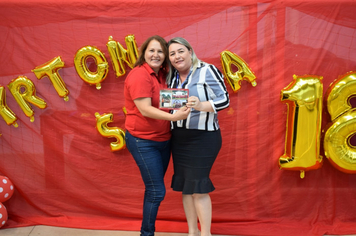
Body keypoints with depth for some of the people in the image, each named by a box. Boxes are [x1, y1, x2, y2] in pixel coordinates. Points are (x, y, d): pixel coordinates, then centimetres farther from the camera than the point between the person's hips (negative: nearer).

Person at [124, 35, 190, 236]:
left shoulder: (162, 75, 7)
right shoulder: (139, 75, -16)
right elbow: (145, 109, -24)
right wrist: (173, 117, -34)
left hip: (164, 140, 8)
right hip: (143, 142, -8)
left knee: (155, 190, 16)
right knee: (156, 191, -3)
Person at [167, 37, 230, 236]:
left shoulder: (207, 71, -8)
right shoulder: (171, 77, 10)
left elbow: (224, 100, -13)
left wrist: (201, 105, -28)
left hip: (203, 137, -6)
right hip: (179, 138, 6)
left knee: (198, 187, -4)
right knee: (184, 186, 11)